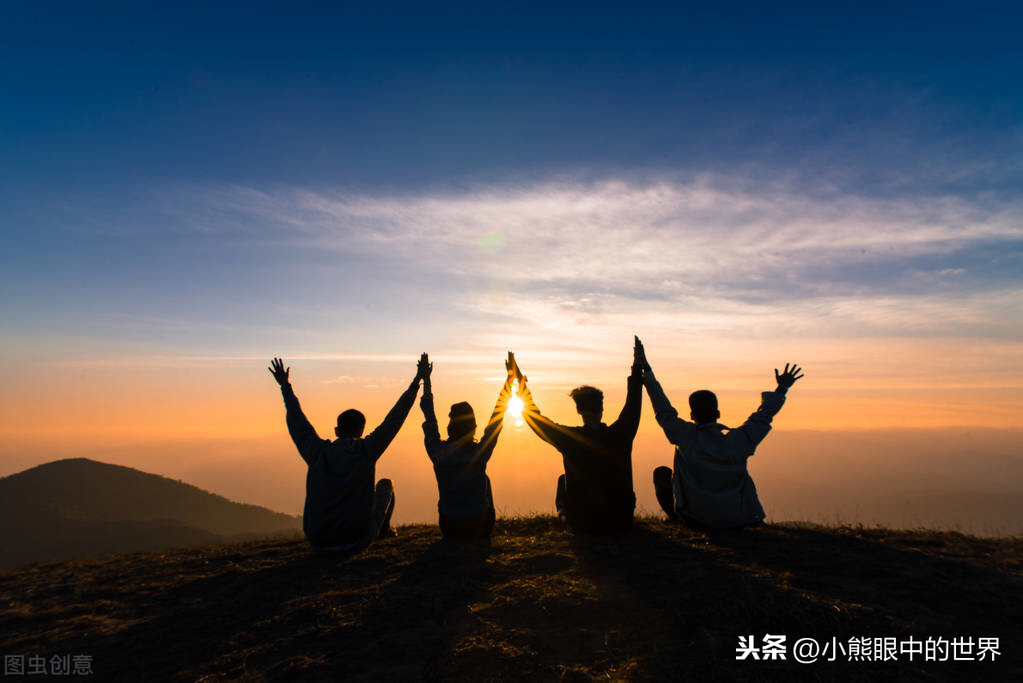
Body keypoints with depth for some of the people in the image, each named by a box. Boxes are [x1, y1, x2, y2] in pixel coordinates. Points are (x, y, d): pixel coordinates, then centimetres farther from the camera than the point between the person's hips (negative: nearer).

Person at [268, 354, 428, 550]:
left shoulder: (317, 453, -6)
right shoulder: (366, 450, -13)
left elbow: (297, 423, 9)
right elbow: (396, 417, -8)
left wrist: (285, 386, 22)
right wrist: (417, 381, -1)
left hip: (318, 539, 3)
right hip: (358, 538, -3)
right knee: (385, 484, 22)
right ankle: (384, 530, 42)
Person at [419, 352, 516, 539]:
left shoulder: (438, 453, -16)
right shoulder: (480, 453, -20)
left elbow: (429, 419, 0)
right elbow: (498, 416, -10)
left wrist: (426, 380, 10)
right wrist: (510, 377, -2)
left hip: (449, 530, 2)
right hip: (480, 529, -1)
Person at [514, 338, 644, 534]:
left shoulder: (571, 439, -19)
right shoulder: (619, 435, -14)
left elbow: (534, 417, -5)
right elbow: (633, 403, 4)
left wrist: (521, 384, 5)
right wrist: (637, 367, 16)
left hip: (582, 524, -1)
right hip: (621, 523, 1)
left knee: (563, 480, 26)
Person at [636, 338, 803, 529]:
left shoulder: (686, 438, -16)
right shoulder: (739, 440, -10)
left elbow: (664, 411, -7)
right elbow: (764, 415, 6)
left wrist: (646, 370, -3)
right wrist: (781, 389, 21)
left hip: (696, 519, -2)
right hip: (736, 521, 3)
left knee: (661, 473, 16)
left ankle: (675, 517, 20)